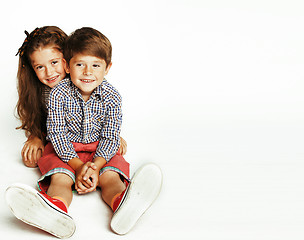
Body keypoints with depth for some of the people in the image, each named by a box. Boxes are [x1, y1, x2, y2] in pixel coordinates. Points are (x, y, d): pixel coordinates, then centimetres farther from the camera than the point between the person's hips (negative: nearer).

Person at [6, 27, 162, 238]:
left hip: (101, 152, 1)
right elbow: (57, 133, -13)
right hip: (65, 150, 0)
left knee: (110, 175, -30)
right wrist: (78, 166, -25)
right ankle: (57, 207, -63)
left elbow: (110, 137, -9)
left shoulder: (111, 96, -9)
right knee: (60, 177, -31)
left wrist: (95, 167, -26)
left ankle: (122, 203, -62)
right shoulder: (59, 94, -12)